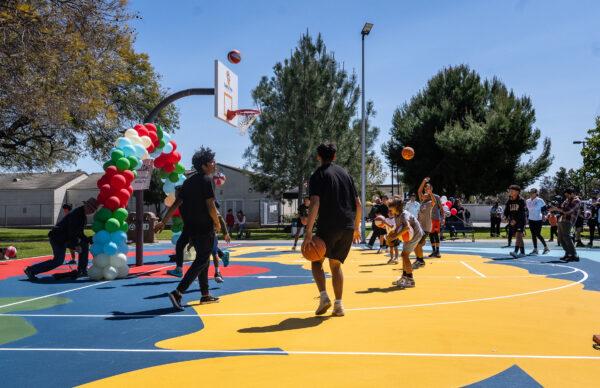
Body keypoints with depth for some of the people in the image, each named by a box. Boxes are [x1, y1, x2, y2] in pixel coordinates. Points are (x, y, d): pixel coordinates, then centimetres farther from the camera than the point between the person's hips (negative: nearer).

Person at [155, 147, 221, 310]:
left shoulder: (189, 180, 12)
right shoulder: (206, 180, -12)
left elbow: (176, 203, 10)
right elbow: (210, 206, -18)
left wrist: (163, 222, 12)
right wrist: (217, 223, -3)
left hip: (191, 228, 8)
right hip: (204, 228, -8)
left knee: (202, 260, 17)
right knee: (201, 261, -3)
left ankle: (205, 295, 24)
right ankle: (178, 293, -13)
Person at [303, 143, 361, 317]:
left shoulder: (318, 175, -1)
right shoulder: (345, 173, 15)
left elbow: (315, 204, -14)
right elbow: (358, 205, 13)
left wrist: (308, 233, -16)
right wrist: (356, 227, 23)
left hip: (328, 226, -5)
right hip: (348, 227, 5)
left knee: (316, 261, 12)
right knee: (335, 264, 15)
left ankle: (324, 296, -6)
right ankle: (338, 305, 10)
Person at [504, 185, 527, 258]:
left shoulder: (521, 201, -9)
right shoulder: (509, 201, 8)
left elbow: (521, 213, -16)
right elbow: (506, 211, 10)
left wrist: (515, 220, -24)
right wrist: (507, 217, -10)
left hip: (520, 221, -6)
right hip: (512, 222, 6)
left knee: (518, 235, -17)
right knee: (519, 237, 11)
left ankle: (516, 251, -28)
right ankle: (522, 252, 19)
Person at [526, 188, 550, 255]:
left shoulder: (540, 200, -7)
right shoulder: (527, 201, 7)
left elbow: (544, 209, -3)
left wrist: (544, 216, -8)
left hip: (538, 220, -6)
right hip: (531, 220, 6)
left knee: (538, 234, -7)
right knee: (533, 234, 6)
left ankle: (546, 247, 10)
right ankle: (535, 249, 11)